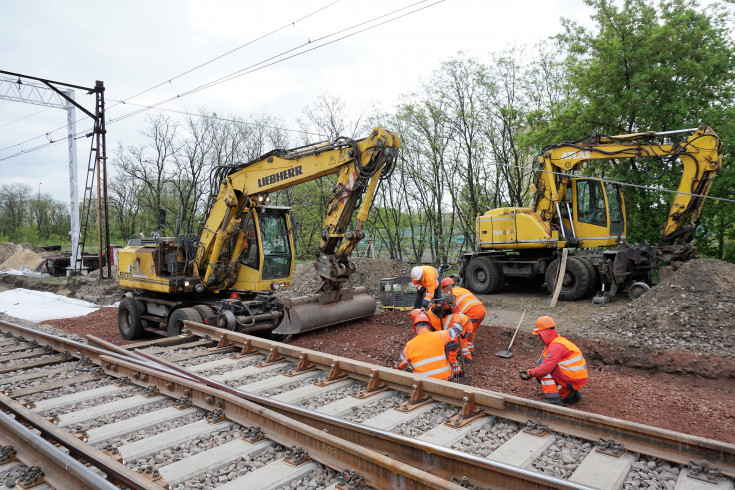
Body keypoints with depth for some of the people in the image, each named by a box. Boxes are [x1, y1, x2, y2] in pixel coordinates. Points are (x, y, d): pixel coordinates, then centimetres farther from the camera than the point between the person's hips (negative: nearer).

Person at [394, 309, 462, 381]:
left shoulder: (410, 345, -6)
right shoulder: (439, 336, -8)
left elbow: (400, 365, 8)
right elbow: (457, 330, 7)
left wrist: (395, 367, 31)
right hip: (444, 377, 1)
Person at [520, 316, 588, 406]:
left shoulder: (556, 346, -21)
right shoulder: (556, 341, 12)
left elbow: (545, 368, -26)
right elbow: (548, 363, 17)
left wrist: (530, 373, -8)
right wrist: (530, 372, 5)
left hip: (574, 380, -10)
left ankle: (553, 399, -13)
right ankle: (570, 394, 11)